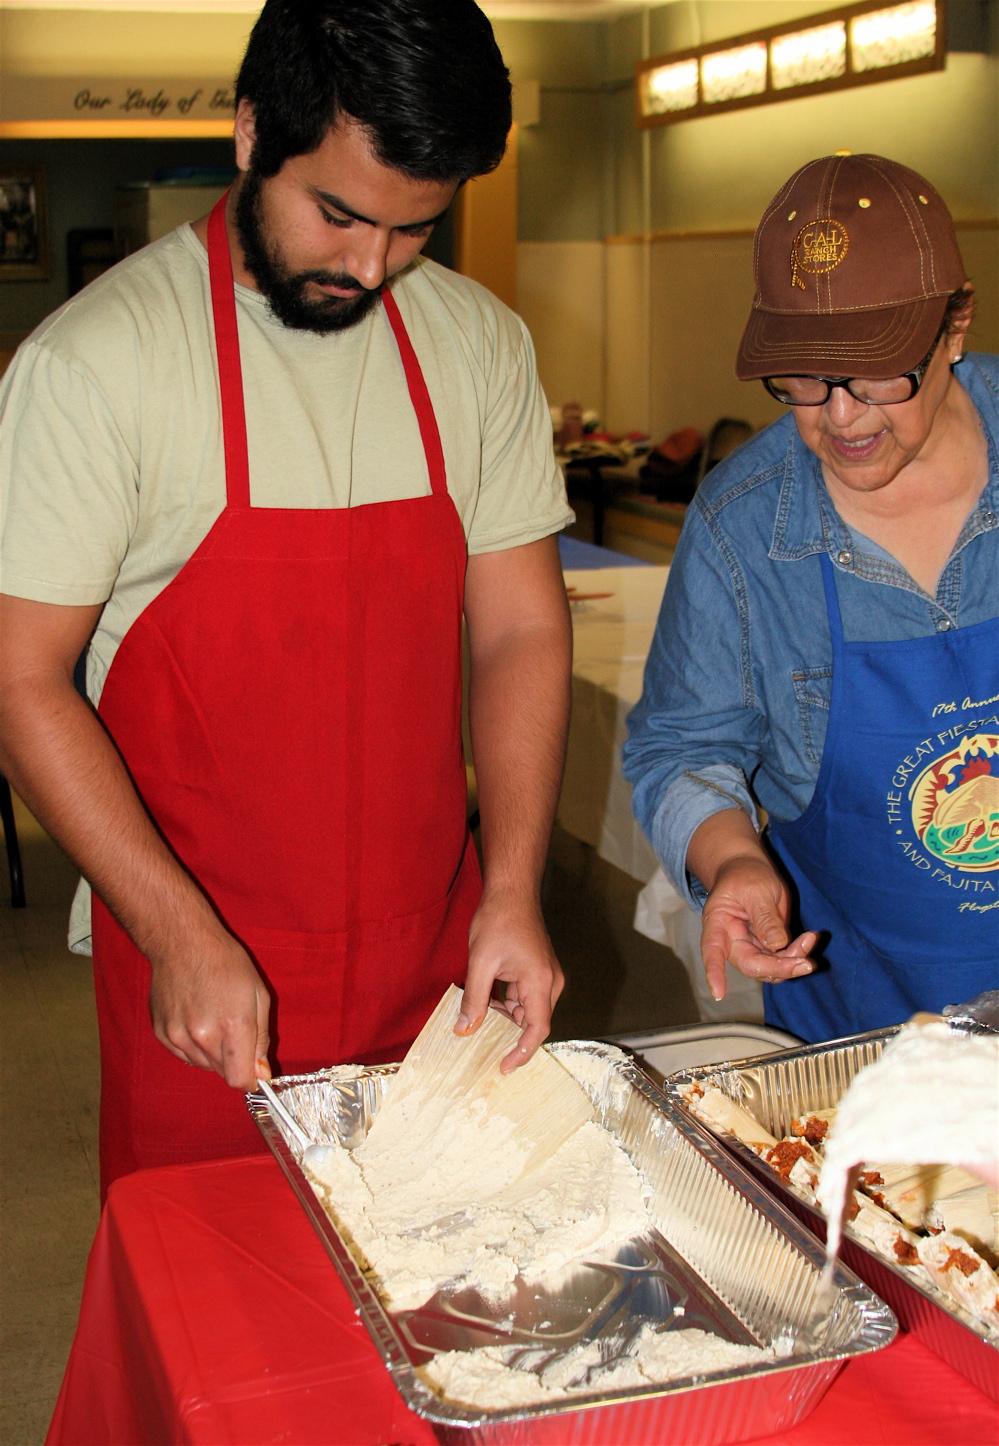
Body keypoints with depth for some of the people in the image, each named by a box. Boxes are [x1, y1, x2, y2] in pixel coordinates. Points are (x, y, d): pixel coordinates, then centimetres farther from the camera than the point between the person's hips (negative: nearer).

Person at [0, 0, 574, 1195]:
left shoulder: (480, 347, 1)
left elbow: (520, 631, 3)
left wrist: (513, 893, -9)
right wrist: (184, 939, -19)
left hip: (436, 961, 4)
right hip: (198, 976, -3)